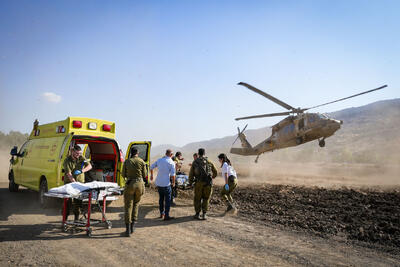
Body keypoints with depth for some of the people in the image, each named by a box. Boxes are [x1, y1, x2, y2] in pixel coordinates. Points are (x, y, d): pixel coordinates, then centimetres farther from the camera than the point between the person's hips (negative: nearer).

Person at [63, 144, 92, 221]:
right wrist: (74, 183, -37)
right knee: (68, 201, -4)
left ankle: (76, 218, 16)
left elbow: (89, 166, -10)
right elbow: (69, 174, -23)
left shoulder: (81, 158, -1)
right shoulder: (67, 161, -13)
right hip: (69, 182, -3)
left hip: (80, 182, 3)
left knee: (78, 201, 6)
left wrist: (82, 170, -29)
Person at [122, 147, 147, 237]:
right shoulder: (142, 161, -1)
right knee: (136, 204, 18)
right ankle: (132, 226, 18)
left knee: (128, 206, 3)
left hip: (130, 184, -1)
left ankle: (128, 230, 0)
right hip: (139, 184, 1)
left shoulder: (127, 161, 1)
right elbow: (145, 175, 2)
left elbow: (123, 174, 5)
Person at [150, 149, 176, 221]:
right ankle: (166, 216, 1)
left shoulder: (159, 160, 6)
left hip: (158, 182, 6)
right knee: (167, 199, 1)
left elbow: (151, 167, 16)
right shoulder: (171, 162, -9)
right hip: (166, 183, -6)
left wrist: (151, 175, 31)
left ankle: (161, 213, 28)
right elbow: (172, 174, -12)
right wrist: (173, 182, 4)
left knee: (161, 198, 19)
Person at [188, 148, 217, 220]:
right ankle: (204, 214, 12)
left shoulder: (195, 162, 6)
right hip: (208, 183, 1)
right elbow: (215, 172, 14)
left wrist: (190, 182, 20)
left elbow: (191, 173, 5)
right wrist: (212, 177, 37)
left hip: (198, 182, 0)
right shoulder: (209, 161, 7)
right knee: (206, 199, 15)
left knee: (197, 199, 15)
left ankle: (197, 214, 17)